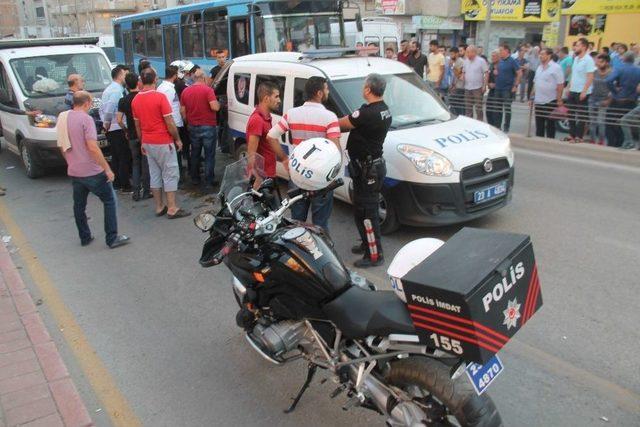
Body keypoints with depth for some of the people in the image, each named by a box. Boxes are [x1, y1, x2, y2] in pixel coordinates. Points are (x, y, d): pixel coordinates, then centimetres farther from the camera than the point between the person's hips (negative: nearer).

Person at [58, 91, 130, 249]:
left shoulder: (64, 118, 9)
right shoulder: (85, 118, -14)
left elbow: (62, 147, 18)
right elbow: (92, 147, -22)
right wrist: (107, 169, -18)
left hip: (73, 172, 8)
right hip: (92, 171, -8)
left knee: (79, 205, 16)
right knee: (109, 201, 3)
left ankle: (85, 238, 26)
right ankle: (112, 239, 2)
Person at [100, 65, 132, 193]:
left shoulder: (108, 90, 15)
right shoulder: (117, 91, -16)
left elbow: (102, 109, 16)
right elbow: (109, 110, -24)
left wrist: (105, 123, 14)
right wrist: (107, 123, -10)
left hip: (110, 129, 10)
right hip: (118, 129, -10)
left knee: (115, 157, 16)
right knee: (125, 157, -4)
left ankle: (116, 183, 23)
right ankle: (125, 186, -1)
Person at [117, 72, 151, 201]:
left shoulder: (123, 101, -1)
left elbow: (119, 120, -3)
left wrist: (126, 130, 12)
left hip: (132, 136, 2)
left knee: (135, 163, 12)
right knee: (146, 163, 6)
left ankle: (136, 192, 9)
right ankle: (146, 191, 9)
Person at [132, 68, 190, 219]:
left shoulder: (135, 100, 5)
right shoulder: (160, 97, -15)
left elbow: (137, 124, 12)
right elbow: (169, 123, -15)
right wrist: (177, 139, -3)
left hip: (148, 143, 7)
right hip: (163, 143, -7)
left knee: (154, 174, 13)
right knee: (170, 174, 0)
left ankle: (159, 207, 18)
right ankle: (172, 209, 2)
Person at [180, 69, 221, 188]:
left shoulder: (185, 91, 6)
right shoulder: (207, 90, -11)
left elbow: (183, 111, 9)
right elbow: (214, 107, -21)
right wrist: (218, 103, 0)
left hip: (193, 127, 5)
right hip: (208, 127, -5)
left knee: (195, 154, 17)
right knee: (209, 155, 3)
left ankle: (195, 179, 24)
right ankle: (209, 181, 5)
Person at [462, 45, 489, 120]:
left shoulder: (481, 61, -7)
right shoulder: (466, 61, 10)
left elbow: (486, 73, -8)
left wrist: (484, 85, -14)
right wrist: (462, 77, -5)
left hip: (478, 88, -6)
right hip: (467, 88, 6)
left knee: (478, 108, -3)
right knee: (468, 108, 11)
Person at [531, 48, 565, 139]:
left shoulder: (556, 68, -10)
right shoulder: (539, 67, 12)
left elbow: (560, 85, -13)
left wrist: (559, 100, -17)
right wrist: (532, 97, 13)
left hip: (550, 101, -7)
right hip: (538, 101, 7)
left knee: (550, 124, 2)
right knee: (539, 124, 12)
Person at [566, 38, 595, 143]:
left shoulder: (588, 60, -12)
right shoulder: (576, 59, 12)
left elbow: (590, 77, -16)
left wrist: (584, 91, -21)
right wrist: (569, 87, 13)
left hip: (582, 92, -8)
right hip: (573, 91, 8)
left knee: (581, 115, -1)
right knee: (571, 114, 11)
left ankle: (579, 137, 5)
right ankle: (572, 135, 20)